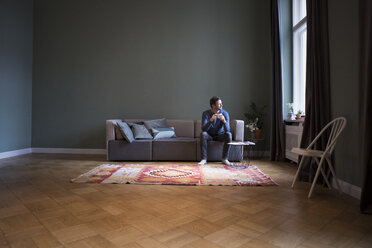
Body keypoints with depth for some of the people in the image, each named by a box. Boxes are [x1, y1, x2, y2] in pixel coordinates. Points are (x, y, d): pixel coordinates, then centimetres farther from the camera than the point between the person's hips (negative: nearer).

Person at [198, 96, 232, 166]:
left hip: (220, 135, 1)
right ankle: (204, 159, -26)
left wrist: (224, 120, -41)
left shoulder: (225, 113, -14)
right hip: (209, 135, -1)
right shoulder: (206, 113, -17)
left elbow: (227, 130, -22)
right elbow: (203, 129, -28)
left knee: (228, 134, -29)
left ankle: (225, 159, -19)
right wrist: (211, 120, -43)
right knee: (203, 134, -32)